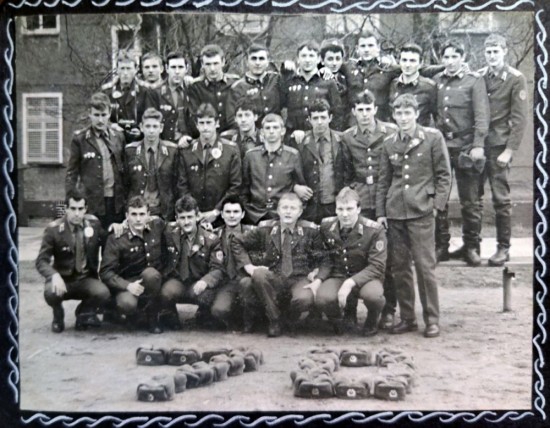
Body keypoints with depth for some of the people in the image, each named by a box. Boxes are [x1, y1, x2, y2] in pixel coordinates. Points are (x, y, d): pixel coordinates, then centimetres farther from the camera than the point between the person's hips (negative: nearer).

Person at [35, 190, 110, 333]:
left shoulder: (94, 223, -3)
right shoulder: (54, 229, -12)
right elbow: (41, 261, -15)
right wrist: (55, 275, -36)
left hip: (86, 280, 1)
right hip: (63, 280, -1)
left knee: (103, 293, -31)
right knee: (51, 293, -35)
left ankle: (84, 311, 5)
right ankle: (58, 316, 3)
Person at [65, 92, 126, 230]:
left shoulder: (118, 137, 8)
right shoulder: (80, 139, -1)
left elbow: (124, 169, 12)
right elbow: (72, 173, 1)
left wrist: (127, 200, 7)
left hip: (116, 201, 3)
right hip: (91, 202, -3)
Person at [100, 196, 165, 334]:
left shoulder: (157, 226, -3)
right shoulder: (116, 239, -13)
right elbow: (106, 271, -16)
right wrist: (127, 286, -30)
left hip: (152, 281, 2)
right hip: (126, 283, -2)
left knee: (150, 273, -35)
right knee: (127, 304, -36)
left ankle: (152, 317, -10)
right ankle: (133, 312, 5)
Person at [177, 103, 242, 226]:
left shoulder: (231, 149, 1)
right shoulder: (186, 151, 6)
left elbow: (235, 186, -2)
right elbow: (182, 186, 5)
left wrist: (216, 211, -9)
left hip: (221, 216, -1)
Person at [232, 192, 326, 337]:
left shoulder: (310, 230, 4)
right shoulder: (265, 229, 4)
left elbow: (320, 259, 10)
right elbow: (237, 243, 10)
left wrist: (317, 279, -7)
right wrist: (248, 266, -3)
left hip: (299, 280, -1)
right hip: (272, 279, 1)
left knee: (304, 299, -36)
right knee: (258, 274, -34)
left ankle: (287, 317, 3)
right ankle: (274, 319, -15)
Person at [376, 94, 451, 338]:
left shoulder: (433, 137, -1)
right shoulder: (389, 143, 10)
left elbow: (444, 174, 1)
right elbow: (383, 180, 13)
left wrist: (437, 204, -7)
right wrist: (380, 212, 8)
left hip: (421, 211, -4)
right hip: (394, 212, 4)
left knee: (425, 266, -3)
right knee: (399, 267, 7)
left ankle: (432, 319, 8)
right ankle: (407, 318, 18)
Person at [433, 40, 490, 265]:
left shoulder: (474, 80, -1)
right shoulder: (437, 80, 10)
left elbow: (481, 115, -8)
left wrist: (478, 145, -17)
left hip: (465, 147, -3)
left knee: (469, 201, 3)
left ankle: (471, 246, 14)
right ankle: (441, 245, 15)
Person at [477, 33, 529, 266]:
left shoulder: (516, 79, -3)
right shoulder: (479, 76, 9)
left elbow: (519, 118, -6)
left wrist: (509, 150, -12)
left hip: (499, 145, -4)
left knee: (501, 199, -1)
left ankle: (504, 248, 10)